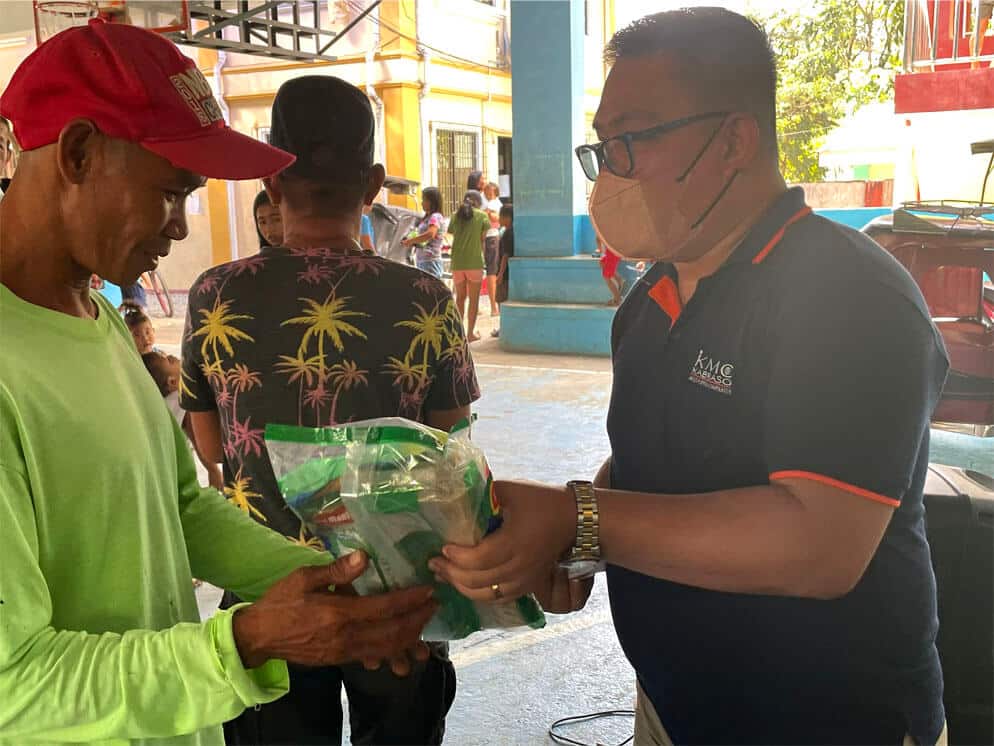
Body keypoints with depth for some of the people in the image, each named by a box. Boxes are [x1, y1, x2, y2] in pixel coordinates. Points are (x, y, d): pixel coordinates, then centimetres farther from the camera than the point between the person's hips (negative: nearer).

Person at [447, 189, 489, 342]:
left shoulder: (455, 215, 6)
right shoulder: (481, 215, -1)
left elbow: (453, 236, 3)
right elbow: (482, 239, 1)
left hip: (457, 262, 3)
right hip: (474, 262, -3)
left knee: (460, 297, 17)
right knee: (474, 299, 7)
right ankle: (471, 332, 8)